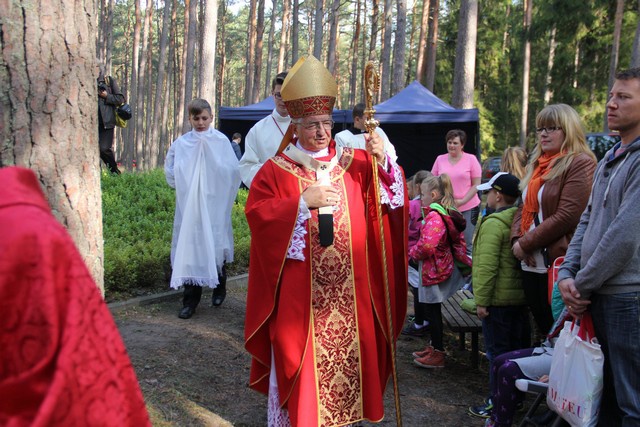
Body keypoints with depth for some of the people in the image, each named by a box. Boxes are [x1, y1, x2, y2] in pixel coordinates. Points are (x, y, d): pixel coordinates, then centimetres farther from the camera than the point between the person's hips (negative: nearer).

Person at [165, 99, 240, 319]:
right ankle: (191, 299, 7)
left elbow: (233, 171, -6)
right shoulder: (181, 143, 3)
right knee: (189, 246, 0)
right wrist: (185, 184, 0)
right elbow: (171, 171, 9)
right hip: (189, 205, 2)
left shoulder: (221, 141, -3)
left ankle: (219, 288, 31)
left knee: (214, 246, 6)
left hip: (214, 204, -1)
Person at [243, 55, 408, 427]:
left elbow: (391, 194, 3)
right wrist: (303, 202, -20)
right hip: (299, 288, -3)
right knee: (299, 354, 3)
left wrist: (383, 162, -15)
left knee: (347, 349, 10)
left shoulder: (353, 163, 8)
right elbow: (257, 214, -10)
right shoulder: (277, 170, -1)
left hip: (347, 286, 3)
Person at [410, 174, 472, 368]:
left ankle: (437, 354, 10)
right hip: (445, 267, 10)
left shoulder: (434, 217, -22)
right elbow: (459, 244, 15)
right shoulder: (450, 215, 9)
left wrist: (412, 253, -11)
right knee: (433, 310, 19)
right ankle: (435, 347, 30)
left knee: (432, 311, 1)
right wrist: (466, 262, 22)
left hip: (433, 271, -10)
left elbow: (426, 246, -30)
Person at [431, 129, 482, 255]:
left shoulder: (471, 159, 0)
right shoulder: (440, 159, 8)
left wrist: (462, 201, -13)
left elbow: (476, 184, -2)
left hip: (468, 208, -2)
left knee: (466, 244, 2)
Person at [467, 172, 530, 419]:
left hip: (498, 299, -8)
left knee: (497, 351, 1)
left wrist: (481, 301, -17)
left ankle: (497, 403, 9)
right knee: (518, 349, 15)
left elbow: (487, 266, -22)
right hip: (521, 296, 8)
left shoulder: (493, 223, -17)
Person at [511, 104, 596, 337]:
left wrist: (526, 244, -13)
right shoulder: (538, 163, 16)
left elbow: (566, 216, -18)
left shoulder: (580, 163, -10)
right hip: (532, 264, 8)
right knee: (542, 327, 15)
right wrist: (516, 239, -1)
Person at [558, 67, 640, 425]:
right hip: (599, 296, 9)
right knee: (608, 396, 19)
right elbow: (587, 221, 16)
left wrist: (583, 285, -9)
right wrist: (568, 274, 3)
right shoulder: (609, 160, 16)